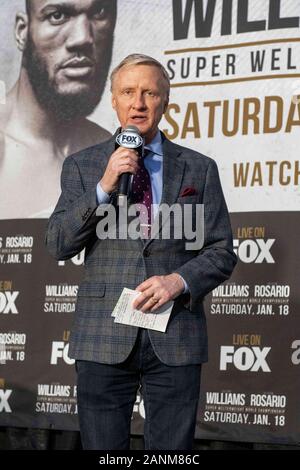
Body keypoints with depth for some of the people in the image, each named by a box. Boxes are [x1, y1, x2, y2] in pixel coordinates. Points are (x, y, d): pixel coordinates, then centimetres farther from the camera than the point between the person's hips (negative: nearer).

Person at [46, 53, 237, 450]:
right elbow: (58, 244, -1)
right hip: (103, 339, 0)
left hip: (174, 341, 0)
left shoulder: (199, 169, 8)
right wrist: (104, 186, -11)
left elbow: (221, 252, 7)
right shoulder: (81, 166, 8)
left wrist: (180, 280, -12)